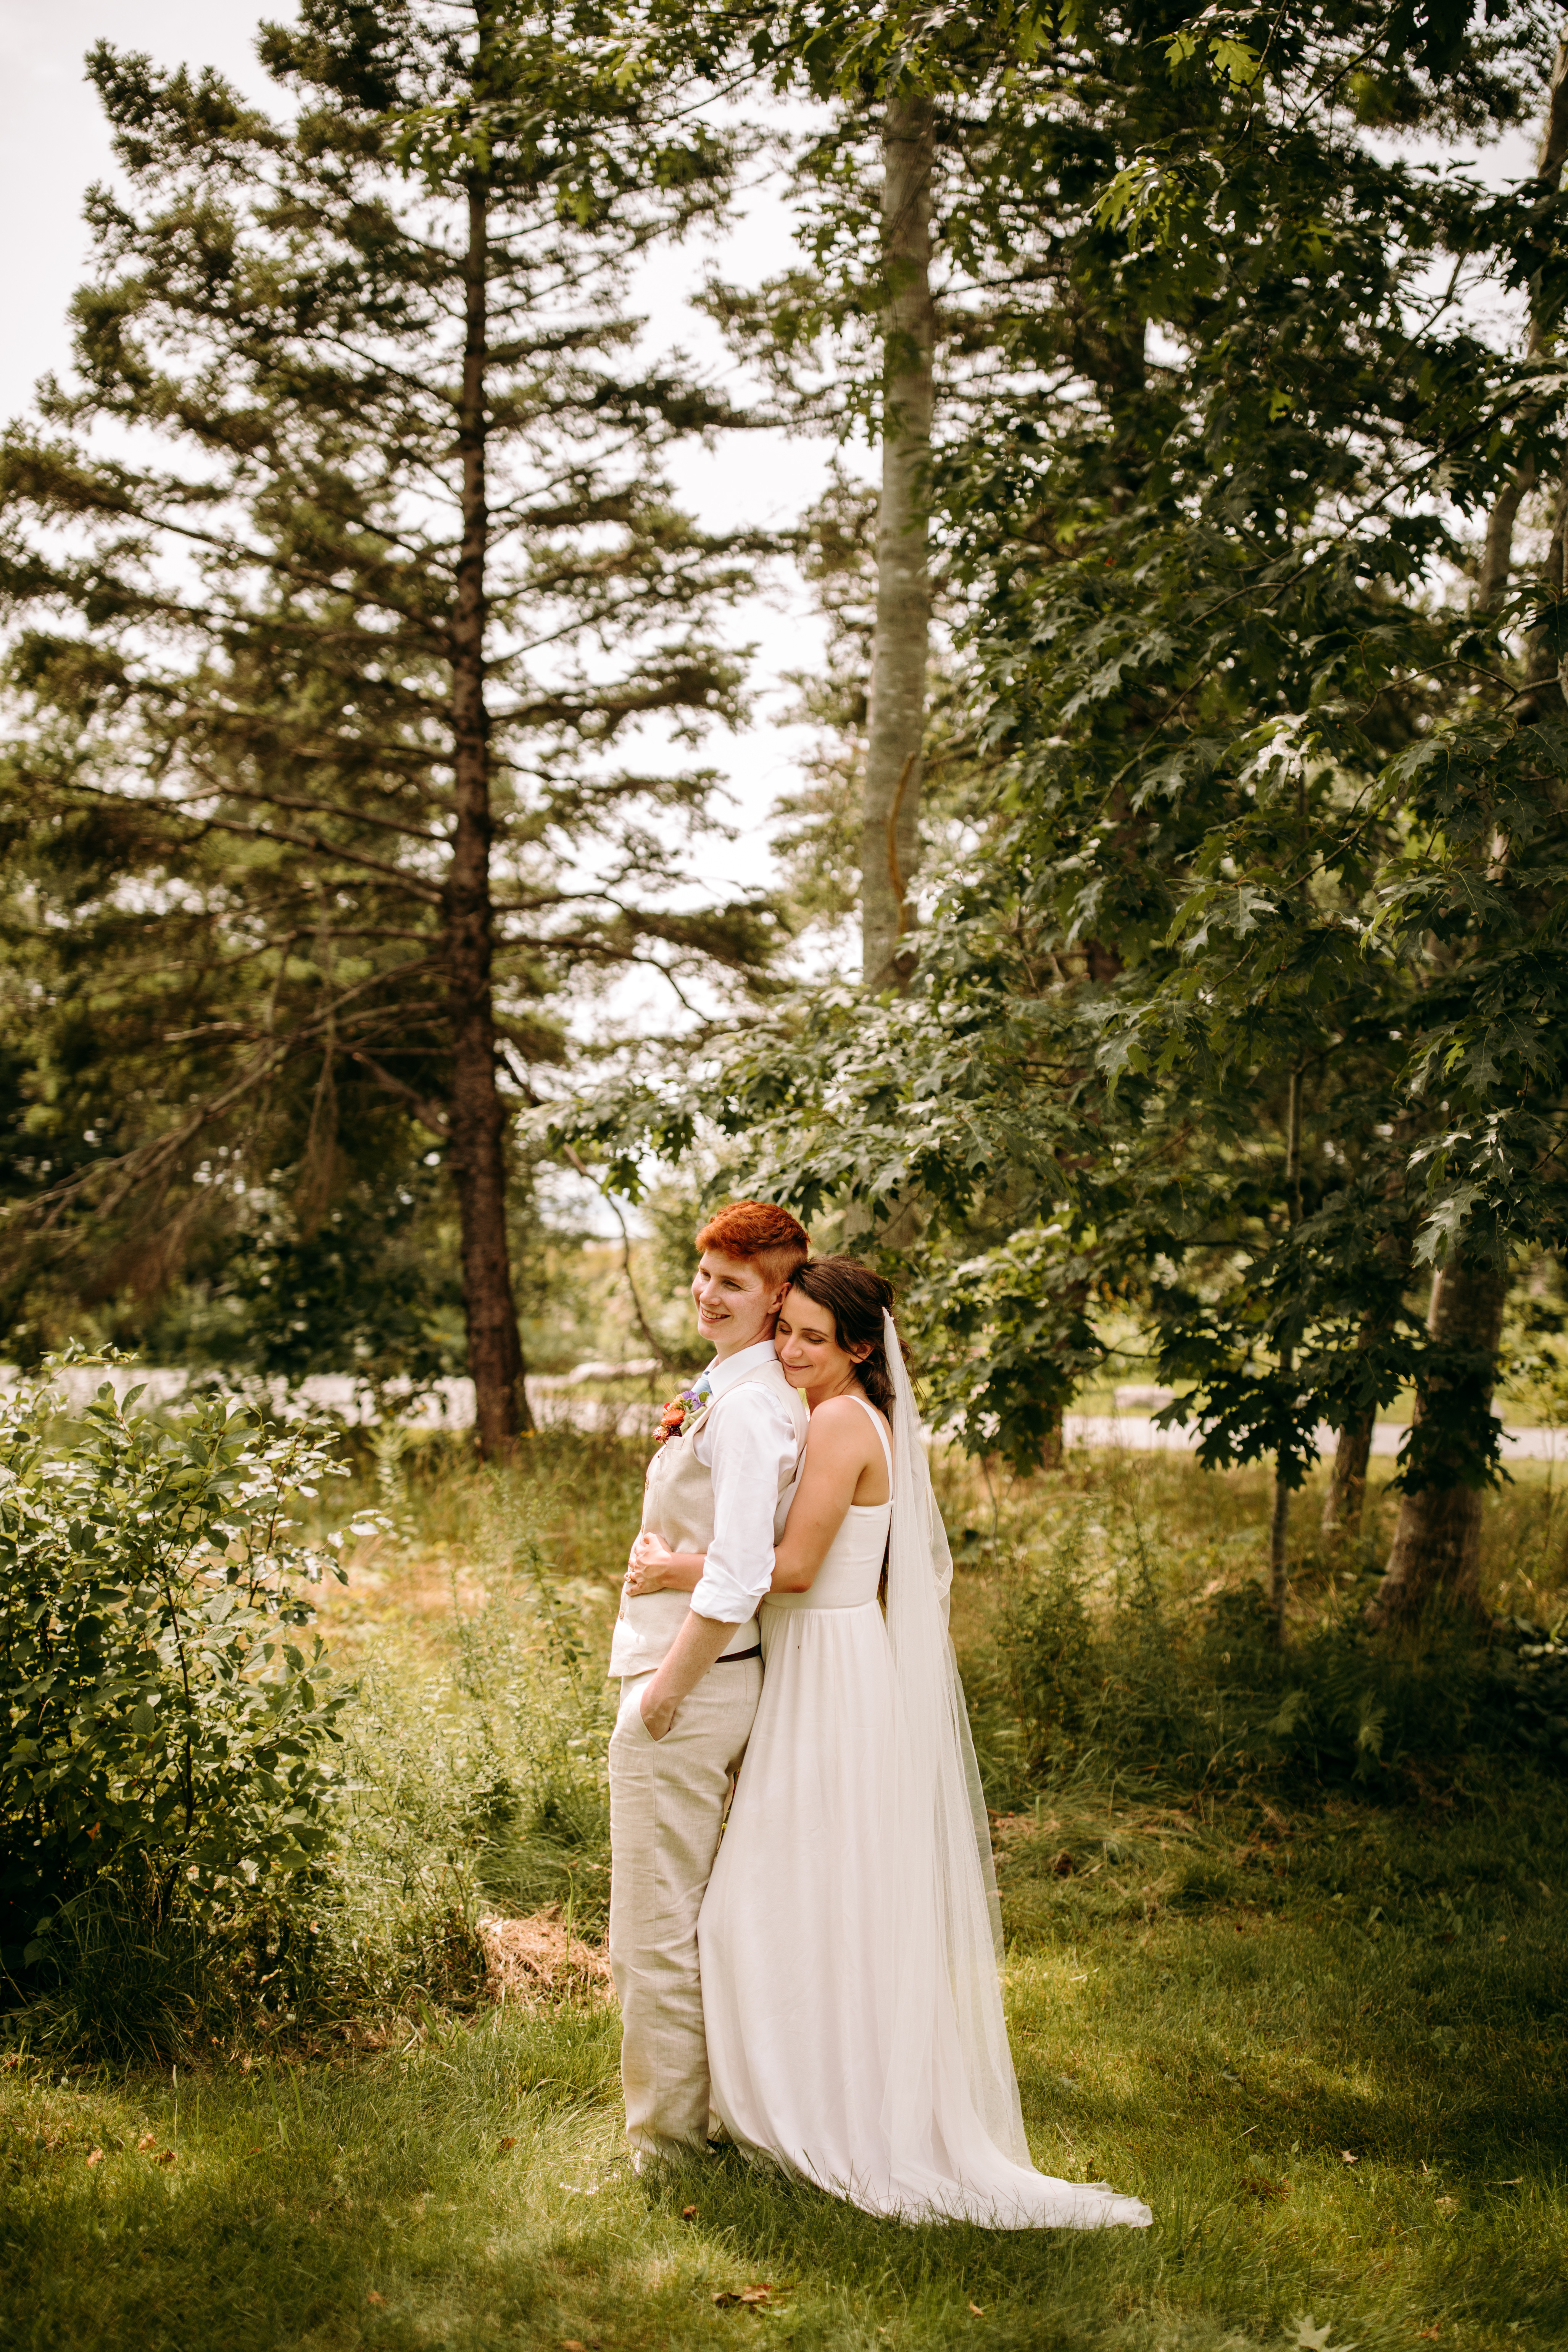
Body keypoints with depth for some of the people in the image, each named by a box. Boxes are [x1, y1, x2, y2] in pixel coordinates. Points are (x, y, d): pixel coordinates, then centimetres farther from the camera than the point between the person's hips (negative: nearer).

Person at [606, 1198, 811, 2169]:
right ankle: (717, 2107, 31)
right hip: (725, 1680, 10)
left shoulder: (747, 1406, -20)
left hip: (690, 1687, -10)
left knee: (656, 1932, 2)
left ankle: (668, 2136, 14)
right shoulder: (726, 1388, 11)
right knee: (714, 1917, 19)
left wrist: (666, 1687, -18)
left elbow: (737, 1580, -25)